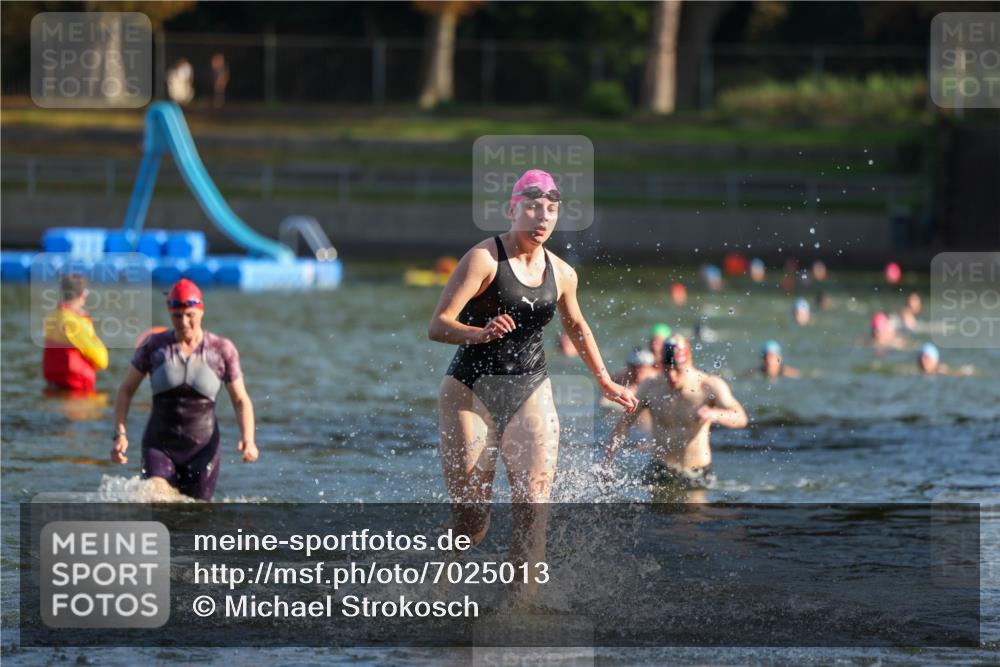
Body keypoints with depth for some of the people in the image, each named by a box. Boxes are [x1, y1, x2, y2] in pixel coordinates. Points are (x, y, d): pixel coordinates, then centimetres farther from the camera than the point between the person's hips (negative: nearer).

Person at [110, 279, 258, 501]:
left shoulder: (222, 350, -1)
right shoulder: (154, 346, 0)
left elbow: (241, 401, 3)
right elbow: (126, 391, 8)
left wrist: (248, 439, -13)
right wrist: (120, 434, -5)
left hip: (202, 449, 1)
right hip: (160, 446, -1)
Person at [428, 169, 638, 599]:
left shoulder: (561, 274, 6)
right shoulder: (484, 259, -12)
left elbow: (576, 326, 27)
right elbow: (437, 326, -18)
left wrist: (605, 383, 34)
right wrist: (481, 333, -37)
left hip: (530, 391, 4)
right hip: (471, 390, -4)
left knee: (533, 505, -14)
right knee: (471, 520, -2)